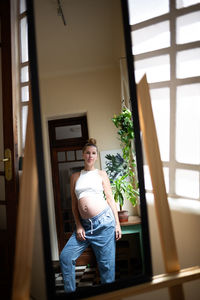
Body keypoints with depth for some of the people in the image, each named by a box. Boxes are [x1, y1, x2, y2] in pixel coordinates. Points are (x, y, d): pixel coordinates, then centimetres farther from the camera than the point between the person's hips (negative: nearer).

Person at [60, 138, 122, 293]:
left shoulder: (101, 174, 8)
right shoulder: (75, 176, 13)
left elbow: (110, 198, 5)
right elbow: (74, 203, 12)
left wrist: (117, 223, 0)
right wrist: (78, 226, 2)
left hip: (104, 222, -3)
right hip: (84, 224, 3)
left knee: (106, 263, 3)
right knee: (65, 256, -3)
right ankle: (70, 292, 16)